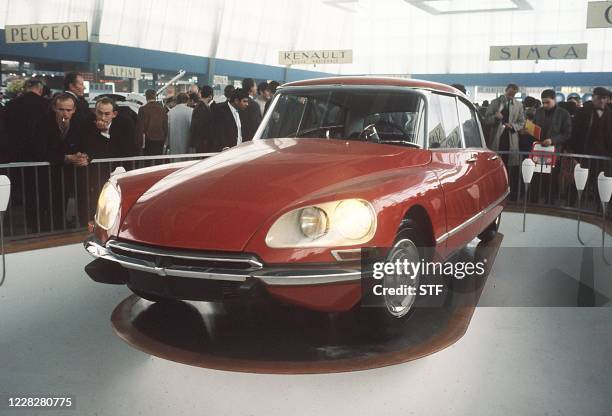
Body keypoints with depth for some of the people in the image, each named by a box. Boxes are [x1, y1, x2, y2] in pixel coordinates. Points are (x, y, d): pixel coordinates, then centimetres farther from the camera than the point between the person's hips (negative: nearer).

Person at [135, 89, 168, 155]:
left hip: (148, 140, -3)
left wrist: (139, 143, 0)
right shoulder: (162, 108, 3)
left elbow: (140, 127, -6)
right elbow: (165, 126, 7)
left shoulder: (143, 109, -7)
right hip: (160, 140, 3)